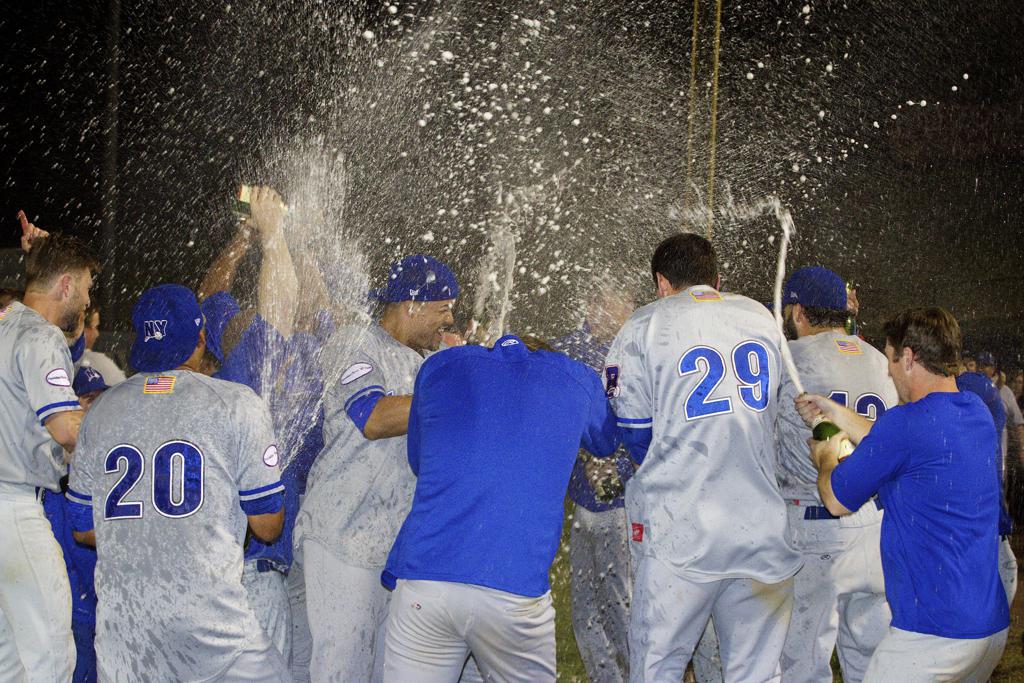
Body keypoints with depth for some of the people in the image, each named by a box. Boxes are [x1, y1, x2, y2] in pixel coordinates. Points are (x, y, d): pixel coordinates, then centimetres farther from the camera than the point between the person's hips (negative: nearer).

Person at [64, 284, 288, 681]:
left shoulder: (100, 411, 8)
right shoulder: (237, 405, -2)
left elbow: (83, 529, 14)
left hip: (120, 620, 4)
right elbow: (267, 526, 1)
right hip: (211, 616, -4)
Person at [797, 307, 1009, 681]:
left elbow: (837, 501, -4)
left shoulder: (905, 422, -17)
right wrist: (835, 412, 30)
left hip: (932, 632, -8)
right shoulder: (978, 412, 9)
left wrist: (825, 458, 17)